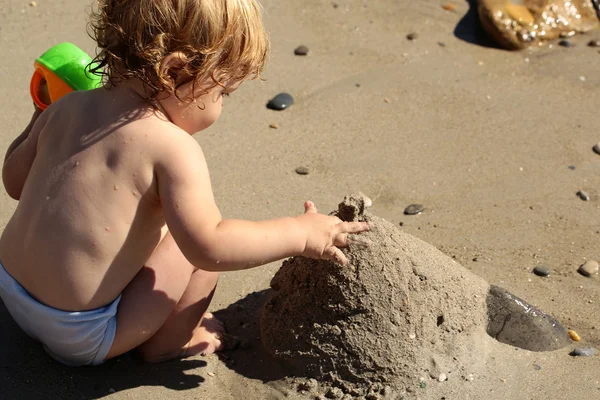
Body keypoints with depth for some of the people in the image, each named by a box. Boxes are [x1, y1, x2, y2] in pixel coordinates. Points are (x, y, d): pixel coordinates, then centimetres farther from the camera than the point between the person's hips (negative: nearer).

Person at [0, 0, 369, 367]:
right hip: (79, 337, -8)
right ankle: (166, 342, 13)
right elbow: (208, 246, -28)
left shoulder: (66, 107, -1)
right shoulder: (173, 148, -23)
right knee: (197, 234, -1)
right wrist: (302, 234, -17)